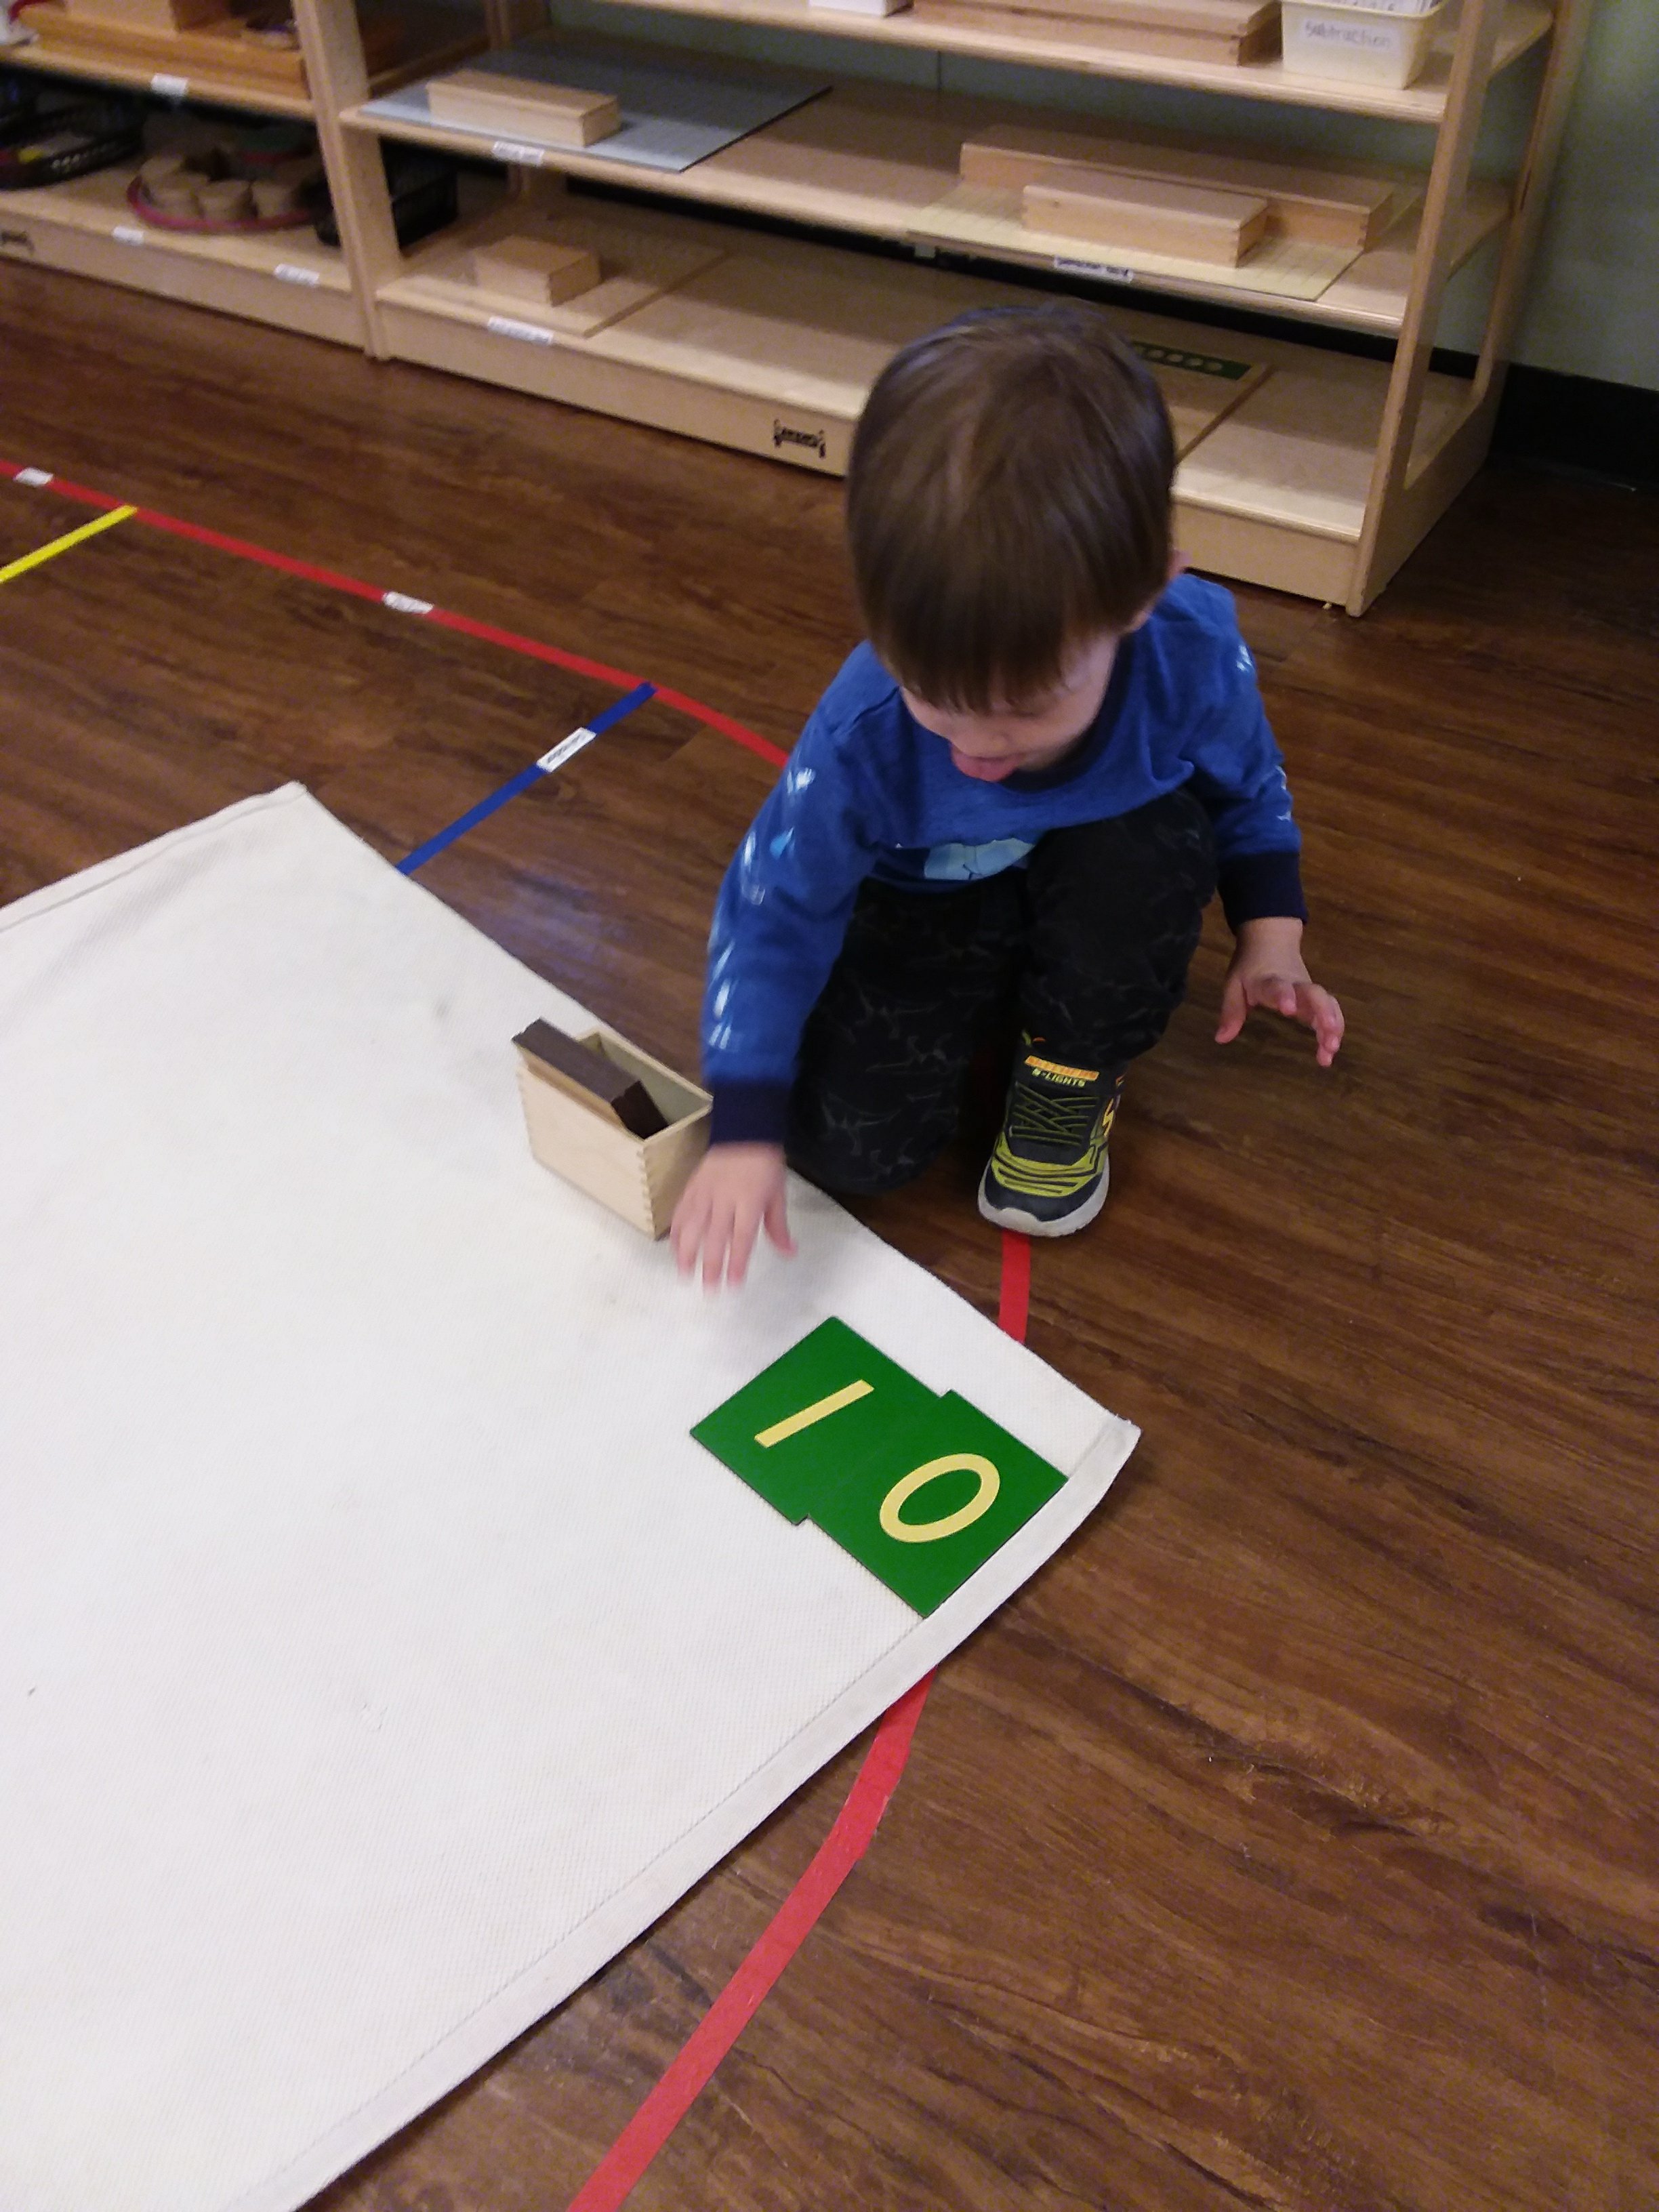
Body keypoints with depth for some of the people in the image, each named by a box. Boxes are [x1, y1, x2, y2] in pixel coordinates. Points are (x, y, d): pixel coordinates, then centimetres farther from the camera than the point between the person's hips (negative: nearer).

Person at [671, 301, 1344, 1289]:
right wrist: (745, 1130, -26)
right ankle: (981, 1008, 15)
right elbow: (772, 912, -23)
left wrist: (1269, 933, -11)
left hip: (1093, 886, 1)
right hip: (927, 905, -1)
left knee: (1150, 841, -35)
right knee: (850, 1144, -17)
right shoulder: (863, 733, -34)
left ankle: (1074, 1076, -7)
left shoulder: (1194, 657, -29)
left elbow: (1248, 786, -4)